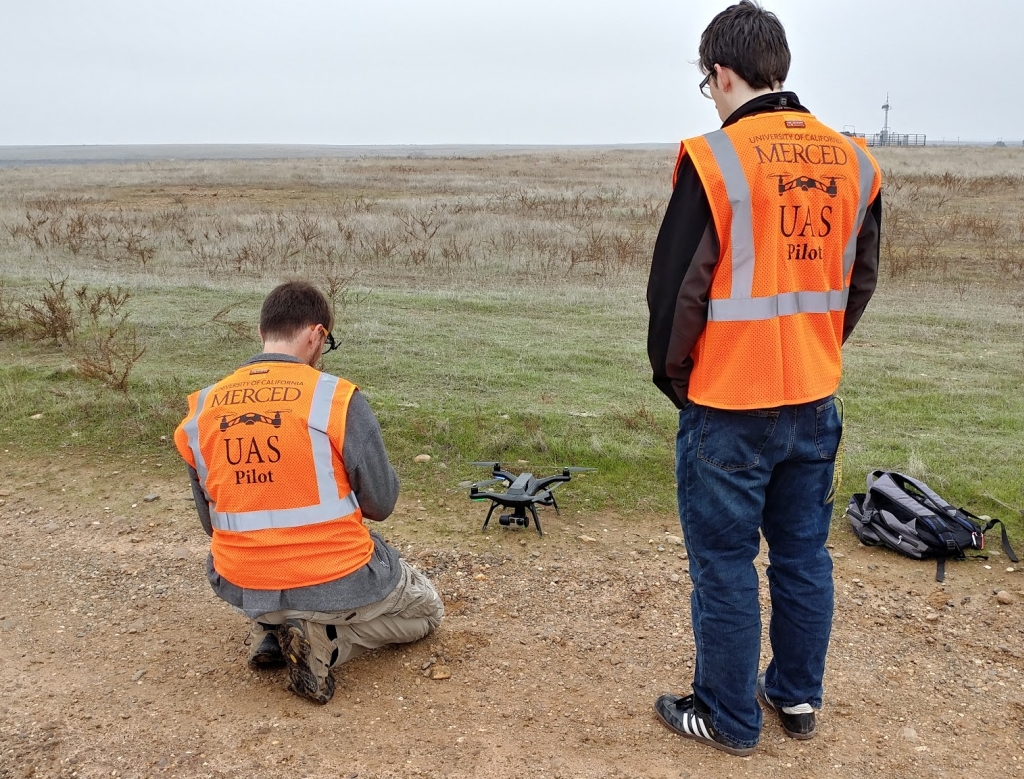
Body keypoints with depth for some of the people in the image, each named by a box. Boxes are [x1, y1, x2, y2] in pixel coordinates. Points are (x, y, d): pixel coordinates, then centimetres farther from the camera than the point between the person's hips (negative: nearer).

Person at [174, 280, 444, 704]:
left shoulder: (201, 410, -3)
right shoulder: (337, 398, -17)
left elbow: (210, 522, 6)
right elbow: (380, 503, -8)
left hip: (240, 587, 5)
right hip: (336, 582, -5)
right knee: (425, 608, 24)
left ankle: (271, 630, 13)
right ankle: (324, 640, -1)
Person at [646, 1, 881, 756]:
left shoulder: (716, 158, -14)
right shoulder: (852, 161, 4)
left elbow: (676, 286, -13)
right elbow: (860, 282, 10)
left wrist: (672, 374, 2)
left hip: (729, 407, -6)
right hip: (816, 401, 6)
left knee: (726, 565, 7)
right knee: (804, 552, 18)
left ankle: (729, 717, 22)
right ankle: (799, 695, 34)